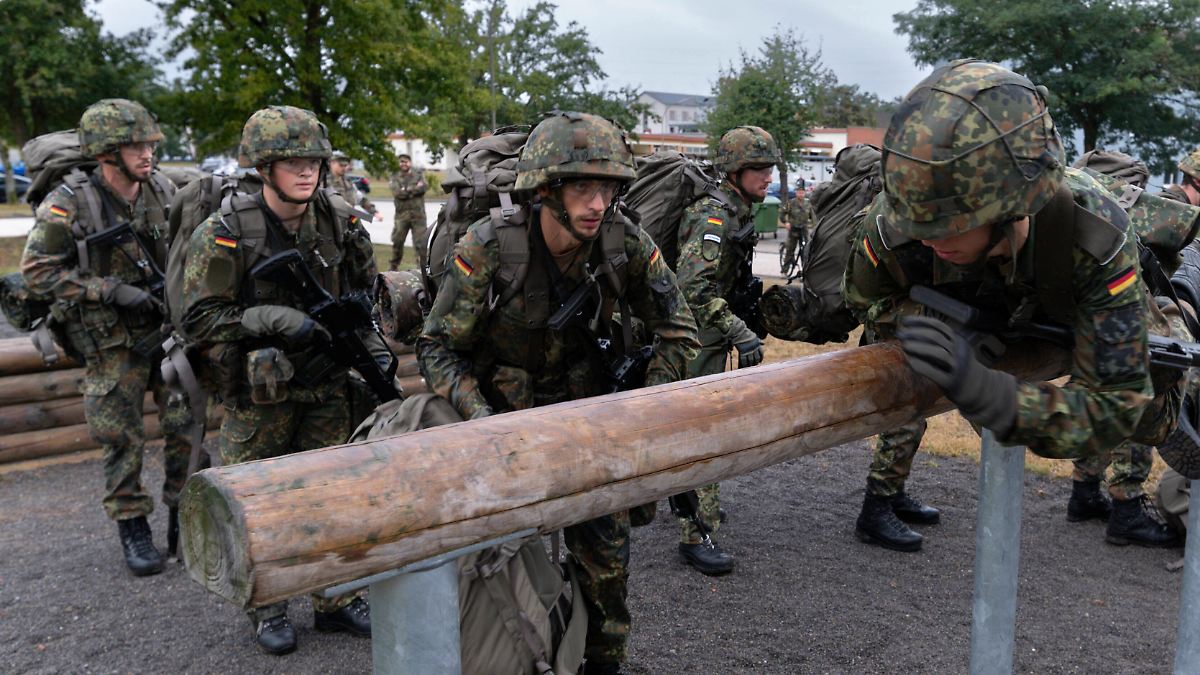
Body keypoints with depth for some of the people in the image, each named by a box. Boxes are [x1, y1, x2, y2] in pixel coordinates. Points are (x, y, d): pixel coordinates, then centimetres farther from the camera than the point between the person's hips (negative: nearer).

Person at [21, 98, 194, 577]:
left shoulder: (164, 191, -1)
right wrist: (110, 290, -20)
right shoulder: (68, 204, -13)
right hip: (113, 341, -3)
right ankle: (132, 528, 22)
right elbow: (37, 270, -12)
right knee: (121, 438, 5)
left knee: (189, 424, 5)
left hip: (171, 326, 3)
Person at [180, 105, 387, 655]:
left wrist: (374, 346, 1)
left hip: (326, 383, 4)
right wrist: (276, 321, -24)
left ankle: (337, 601, 27)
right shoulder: (225, 233, -14)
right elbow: (199, 318, -14)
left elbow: (367, 291, 12)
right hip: (259, 391, -3)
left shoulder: (339, 221, -2)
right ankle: (266, 607, 27)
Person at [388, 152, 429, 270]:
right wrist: (415, 188, -8)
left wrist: (407, 190, -10)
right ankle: (393, 266, 22)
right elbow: (397, 192, -11)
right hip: (402, 214, 1)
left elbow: (424, 187, -11)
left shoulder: (419, 173, 9)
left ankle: (424, 266, 3)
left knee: (421, 242, -3)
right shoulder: (395, 177, 8)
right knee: (397, 241, 7)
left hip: (418, 213, -1)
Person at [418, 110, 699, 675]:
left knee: (606, 547, 4)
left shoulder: (624, 242, -17)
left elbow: (678, 331, -5)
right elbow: (438, 348, -17)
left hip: (584, 406, 2)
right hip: (503, 409, -2)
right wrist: (481, 419, -30)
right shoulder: (490, 247, -25)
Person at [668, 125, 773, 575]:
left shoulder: (739, 213, 10)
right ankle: (695, 536, -4)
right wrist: (740, 332, -34)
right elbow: (693, 286, -32)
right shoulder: (716, 216, -21)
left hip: (712, 335, 10)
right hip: (696, 336, -10)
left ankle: (695, 504, 39)